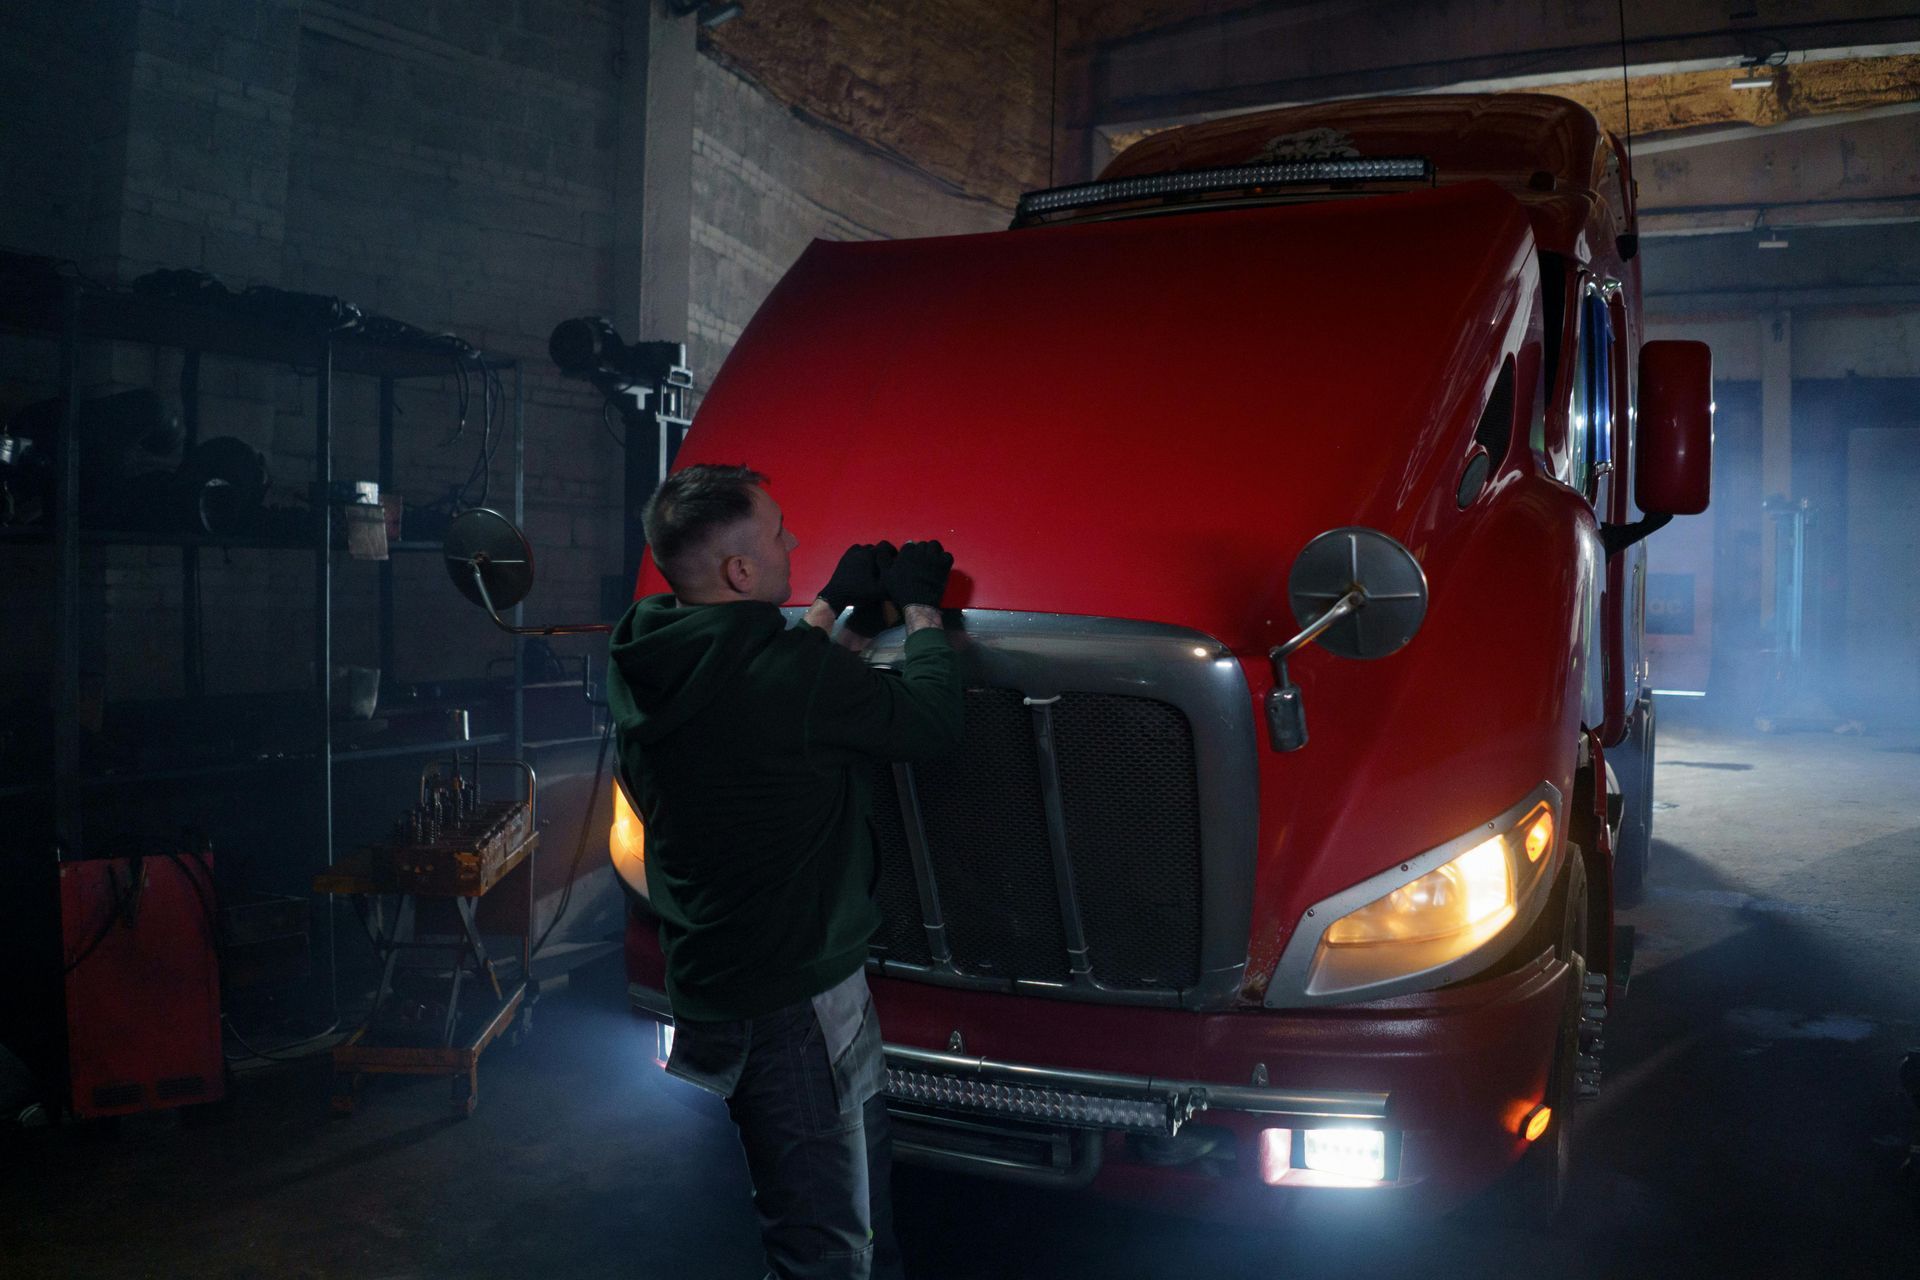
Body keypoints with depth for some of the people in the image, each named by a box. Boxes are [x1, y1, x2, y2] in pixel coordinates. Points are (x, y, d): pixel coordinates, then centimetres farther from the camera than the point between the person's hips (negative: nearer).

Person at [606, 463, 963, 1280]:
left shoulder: (645, 668, 0)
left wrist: (835, 608, 16)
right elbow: (929, 725, -14)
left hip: (704, 989, 9)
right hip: (797, 1000, -9)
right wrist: (921, 607, 0)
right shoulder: (785, 674, -25)